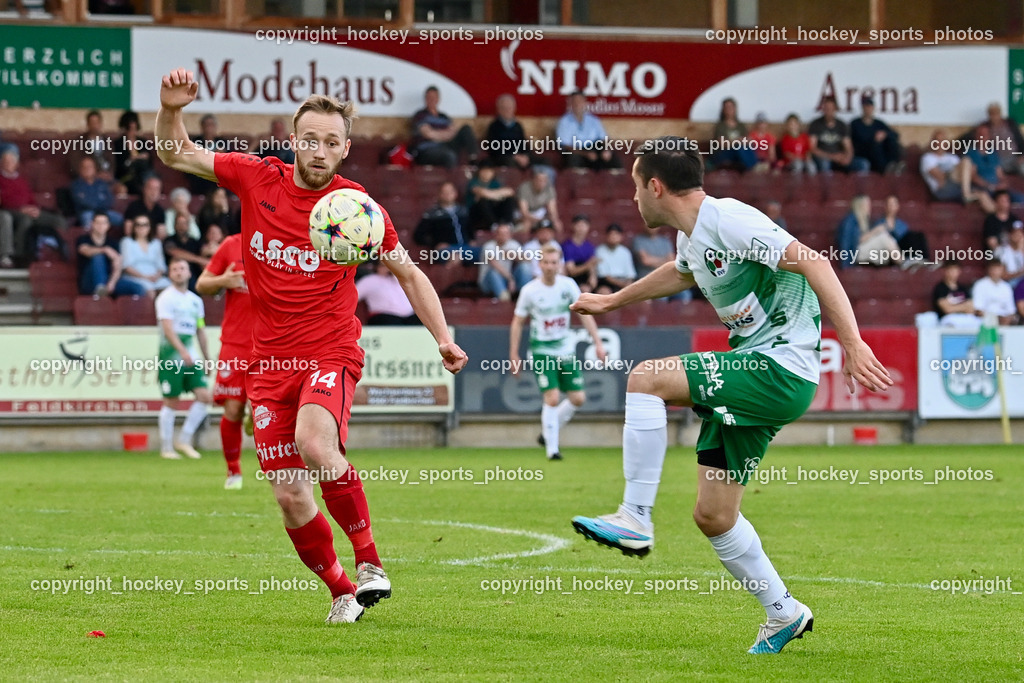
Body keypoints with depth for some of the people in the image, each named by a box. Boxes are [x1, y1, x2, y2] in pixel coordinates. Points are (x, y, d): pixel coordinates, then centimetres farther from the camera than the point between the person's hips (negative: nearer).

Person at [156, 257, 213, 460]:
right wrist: (182, 351, -29)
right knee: (170, 402, -2)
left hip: (191, 358, 6)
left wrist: (207, 358, 22)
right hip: (171, 358, -6)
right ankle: (166, 447, 7)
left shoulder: (195, 300, 16)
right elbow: (167, 328, -17)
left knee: (204, 396, -6)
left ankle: (184, 441, 3)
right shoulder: (166, 298, -5)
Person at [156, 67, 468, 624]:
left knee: (314, 443, -33)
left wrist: (443, 339, -2)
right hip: (269, 361, 3)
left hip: (331, 353, -3)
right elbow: (177, 155, 6)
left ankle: (368, 560, -18)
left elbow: (408, 274, 8)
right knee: (291, 498, 0)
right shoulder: (257, 179, 1)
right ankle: (341, 591, 21)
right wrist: (171, 110, -14)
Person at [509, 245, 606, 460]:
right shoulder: (529, 291, -9)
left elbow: (585, 313, 2)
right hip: (542, 351, -4)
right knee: (552, 398, -16)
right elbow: (518, 322, 0)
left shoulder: (568, 285, -3)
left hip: (566, 350, 4)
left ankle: (547, 433, 23)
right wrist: (513, 354, -1)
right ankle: (552, 448, -4)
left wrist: (598, 343, -4)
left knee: (578, 398, 2)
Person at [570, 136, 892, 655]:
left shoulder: (729, 221, -16)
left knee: (646, 378, -21)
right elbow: (681, 273, 39)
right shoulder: (691, 237, 13)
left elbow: (812, 263, -24)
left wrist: (852, 344, -32)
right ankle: (783, 614, 23)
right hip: (753, 372, 10)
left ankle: (635, 520, -18)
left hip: (783, 371, -10)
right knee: (713, 516, 8)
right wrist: (612, 301, 51)